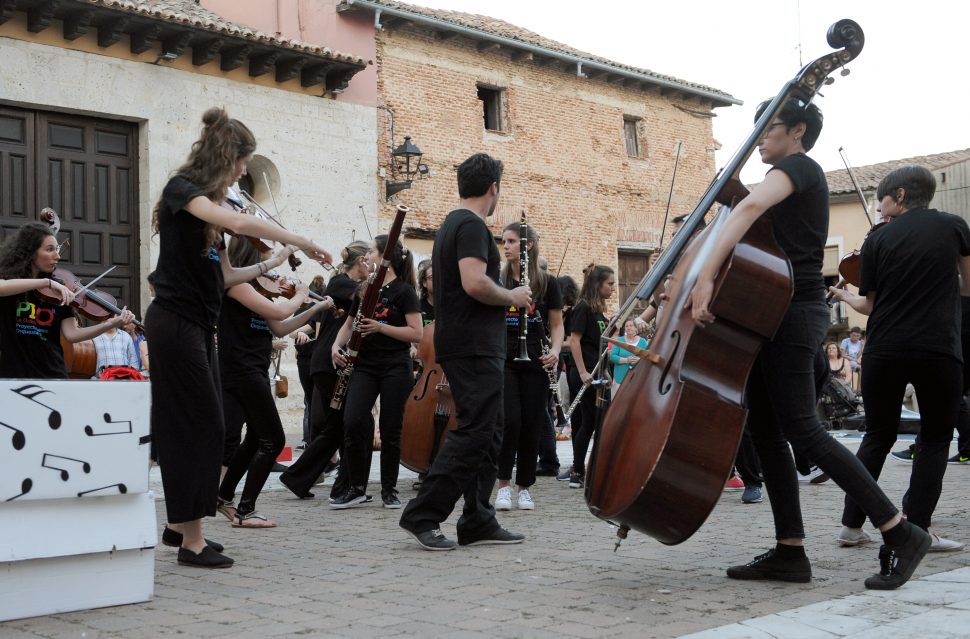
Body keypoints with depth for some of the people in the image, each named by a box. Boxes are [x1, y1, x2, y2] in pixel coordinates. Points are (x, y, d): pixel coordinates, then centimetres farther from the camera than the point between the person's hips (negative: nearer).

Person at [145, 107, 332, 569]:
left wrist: (268, 266, 7)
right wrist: (301, 240, -21)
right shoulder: (181, 189, -11)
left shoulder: (211, 206, 16)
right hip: (175, 323, -9)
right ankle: (192, 540, -4)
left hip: (197, 326, 9)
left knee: (187, 427, 12)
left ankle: (180, 523, 22)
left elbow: (223, 277, 16)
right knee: (202, 426, -8)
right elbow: (241, 224, -30)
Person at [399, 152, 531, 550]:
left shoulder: (451, 225, 20)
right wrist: (512, 297, -9)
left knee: (488, 433, 11)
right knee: (473, 433, -10)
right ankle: (422, 515, -8)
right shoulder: (472, 225, -12)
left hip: (469, 347, 10)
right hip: (474, 348, -10)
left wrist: (505, 297, 21)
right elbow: (474, 283, -25)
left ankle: (478, 521, 14)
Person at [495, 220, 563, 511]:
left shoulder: (547, 283, 3)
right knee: (510, 419, -14)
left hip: (535, 362, 0)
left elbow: (556, 325, 6)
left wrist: (555, 351, -10)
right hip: (503, 360, 0)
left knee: (531, 425, 2)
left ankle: (524, 487, 15)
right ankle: (504, 483, 0)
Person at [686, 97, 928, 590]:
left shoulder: (798, 166, -9)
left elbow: (752, 205, -30)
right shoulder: (800, 181, 23)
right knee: (764, 428, 6)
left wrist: (706, 276, -38)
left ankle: (899, 533, -6)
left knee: (800, 428, -11)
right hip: (777, 313, 10)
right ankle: (789, 551, 7)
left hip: (794, 312, -10)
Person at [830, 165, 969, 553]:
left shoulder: (878, 240, 2)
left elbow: (869, 305, 7)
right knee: (935, 438, 12)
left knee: (878, 436, 15)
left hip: (885, 351, 1)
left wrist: (844, 296, 27)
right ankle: (917, 528, 3)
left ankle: (852, 523, 13)